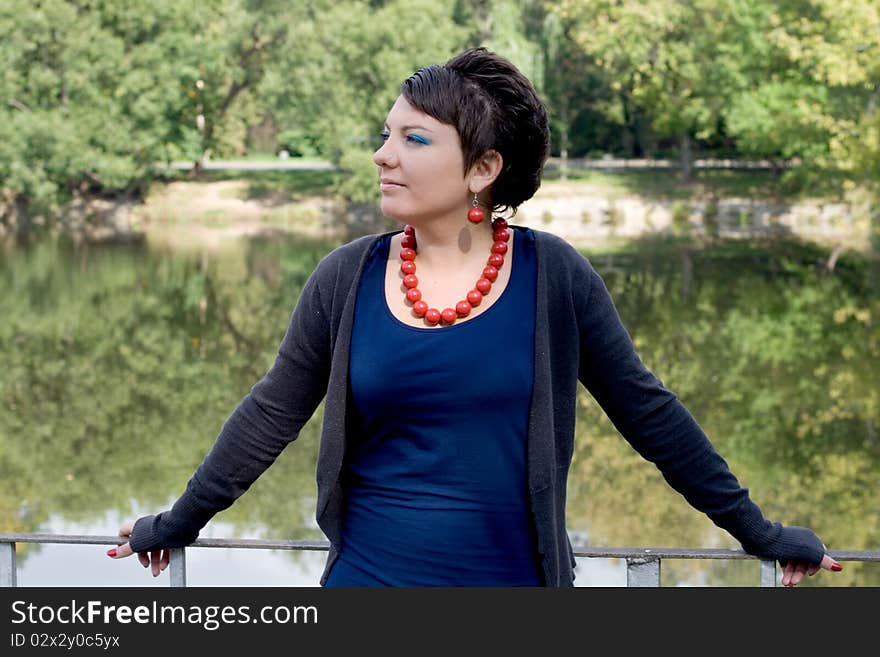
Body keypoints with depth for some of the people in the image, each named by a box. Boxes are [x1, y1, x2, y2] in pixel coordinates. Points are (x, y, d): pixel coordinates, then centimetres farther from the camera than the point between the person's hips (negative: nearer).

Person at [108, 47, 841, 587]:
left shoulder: (552, 274, -6)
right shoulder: (346, 278, -2)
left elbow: (647, 410, 1)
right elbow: (271, 413, 9)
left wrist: (759, 533, 5)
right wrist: (177, 523, 15)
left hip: (515, 575, -1)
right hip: (369, 575, 1)